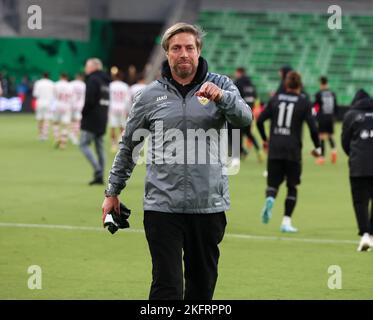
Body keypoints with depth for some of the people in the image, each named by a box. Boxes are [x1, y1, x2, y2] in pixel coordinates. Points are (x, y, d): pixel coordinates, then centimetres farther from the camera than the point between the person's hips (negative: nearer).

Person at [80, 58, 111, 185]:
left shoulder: (92, 79, -12)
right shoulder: (105, 80, 17)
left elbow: (89, 100, -20)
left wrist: (83, 113, -8)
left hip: (91, 118, -9)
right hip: (102, 119, 9)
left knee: (84, 144, -5)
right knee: (100, 147, 8)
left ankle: (98, 170, -17)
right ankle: (100, 176, 6)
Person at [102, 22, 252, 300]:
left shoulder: (220, 86, 4)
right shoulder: (150, 95, 6)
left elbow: (244, 118, -15)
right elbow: (128, 145, 15)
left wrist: (222, 97, -34)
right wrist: (112, 192, 15)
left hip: (209, 204, 1)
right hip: (162, 206, -1)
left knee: (203, 284, 11)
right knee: (167, 287, -7)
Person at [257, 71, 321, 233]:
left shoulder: (275, 99, 6)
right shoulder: (304, 102, -1)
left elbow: (260, 121, 6)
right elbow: (312, 127, -8)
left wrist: (265, 139, 22)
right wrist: (317, 147, 6)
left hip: (274, 148, 2)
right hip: (293, 150, -2)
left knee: (273, 183, 9)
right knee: (292, 186, 10)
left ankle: (269, 199, -25)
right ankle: (286, 222, 4)